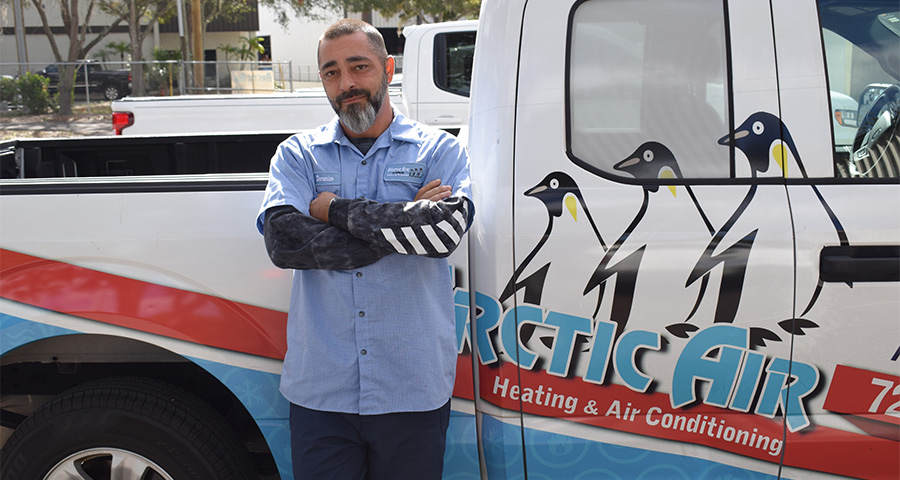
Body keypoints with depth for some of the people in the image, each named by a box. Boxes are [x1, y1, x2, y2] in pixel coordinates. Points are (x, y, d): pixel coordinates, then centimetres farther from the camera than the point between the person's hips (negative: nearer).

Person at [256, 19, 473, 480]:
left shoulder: (439, 150, 4)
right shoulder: (297, 155, 7)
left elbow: (447, 228, -15)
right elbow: (283, 239, -11)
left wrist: (338, 210, -10)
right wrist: (405, 224, -12)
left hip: (412, 389, 0)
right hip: (320, 389, 1)